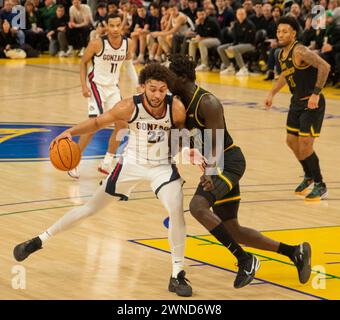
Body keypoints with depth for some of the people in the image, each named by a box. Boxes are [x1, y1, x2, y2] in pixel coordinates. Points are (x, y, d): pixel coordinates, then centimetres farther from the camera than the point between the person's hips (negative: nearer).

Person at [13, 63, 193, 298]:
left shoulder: (176, 108, -25)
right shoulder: (129, 107, -26)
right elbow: (98, 122, -11)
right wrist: (71, 132, -25)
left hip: (162, 166, 0)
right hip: (132, 163, 0)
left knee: (177, 212, -22)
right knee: (92, 207, 9)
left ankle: (177, 276, -6)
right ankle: (39, 241, 26)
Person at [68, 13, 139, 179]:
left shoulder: (127, 43, -5)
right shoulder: (97, 43, -20)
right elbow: (83, 62, -7)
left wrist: (137, 85, 11)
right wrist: (84, 86, -15)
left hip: (113, 87, 6)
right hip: (97, 85, -6)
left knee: (122, 124, 3)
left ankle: (106, 163, 17)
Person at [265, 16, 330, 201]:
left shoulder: (300, 52, -23)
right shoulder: (282, 54, 5)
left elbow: (324, 66, -33)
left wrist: (316, 93, -33)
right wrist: (272, 93, 20)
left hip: (312, 103, -9)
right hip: (297, 101, 9)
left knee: (305, 145, -10)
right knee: (291, 141, 16)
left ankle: (320, 186, 6)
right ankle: (309, 176, 38)